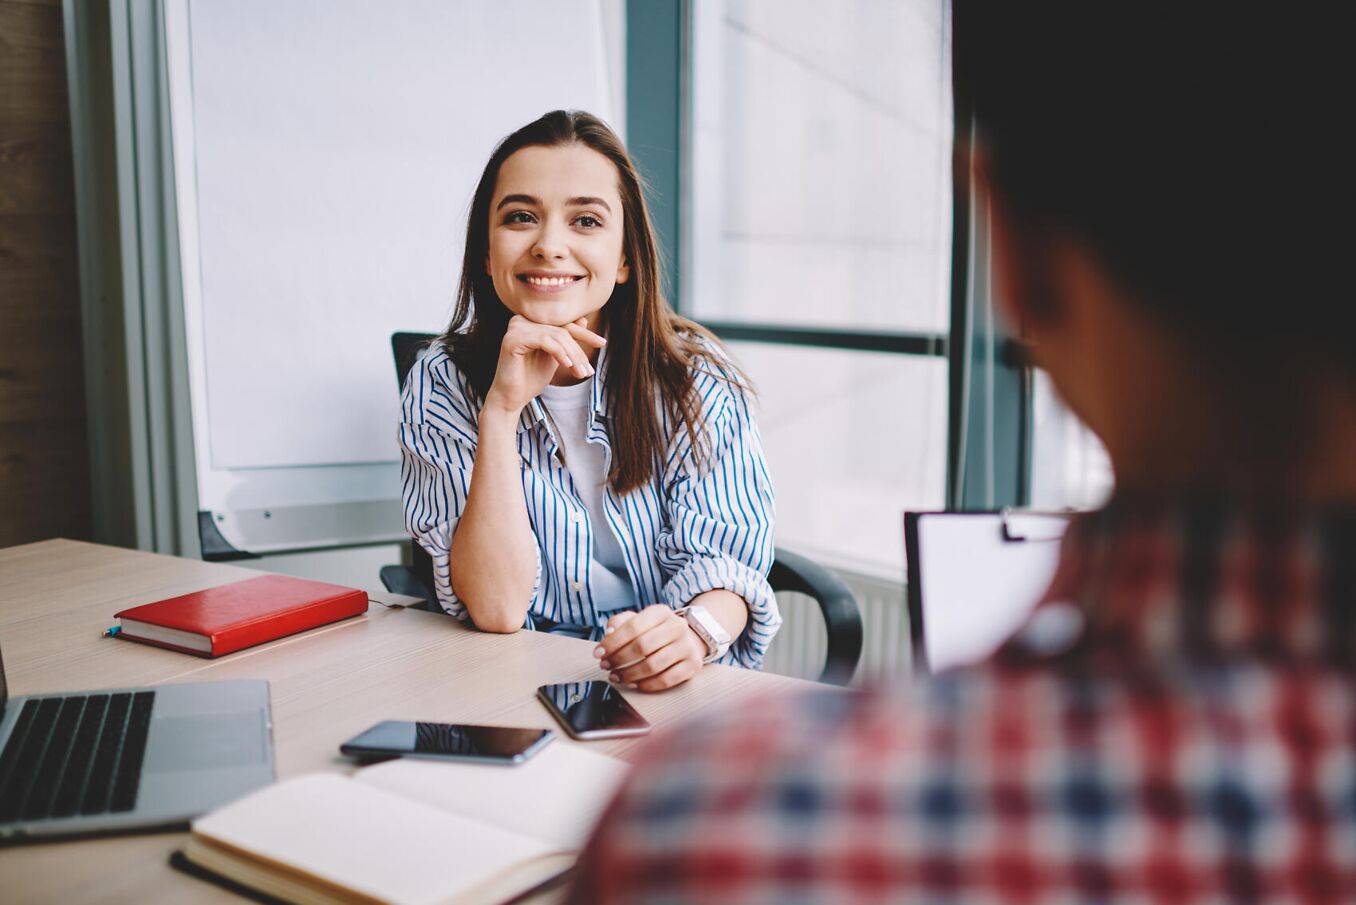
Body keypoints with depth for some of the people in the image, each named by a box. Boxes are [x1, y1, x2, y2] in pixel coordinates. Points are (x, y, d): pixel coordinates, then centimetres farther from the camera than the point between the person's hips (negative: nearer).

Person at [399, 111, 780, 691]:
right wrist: (501, 410, -22)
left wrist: (697, 629, -30)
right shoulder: (442, 386, -4)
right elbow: (496, 609, -13)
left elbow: (720, 558, -7)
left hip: (675, 692, 2)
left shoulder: (695, 381, -3)